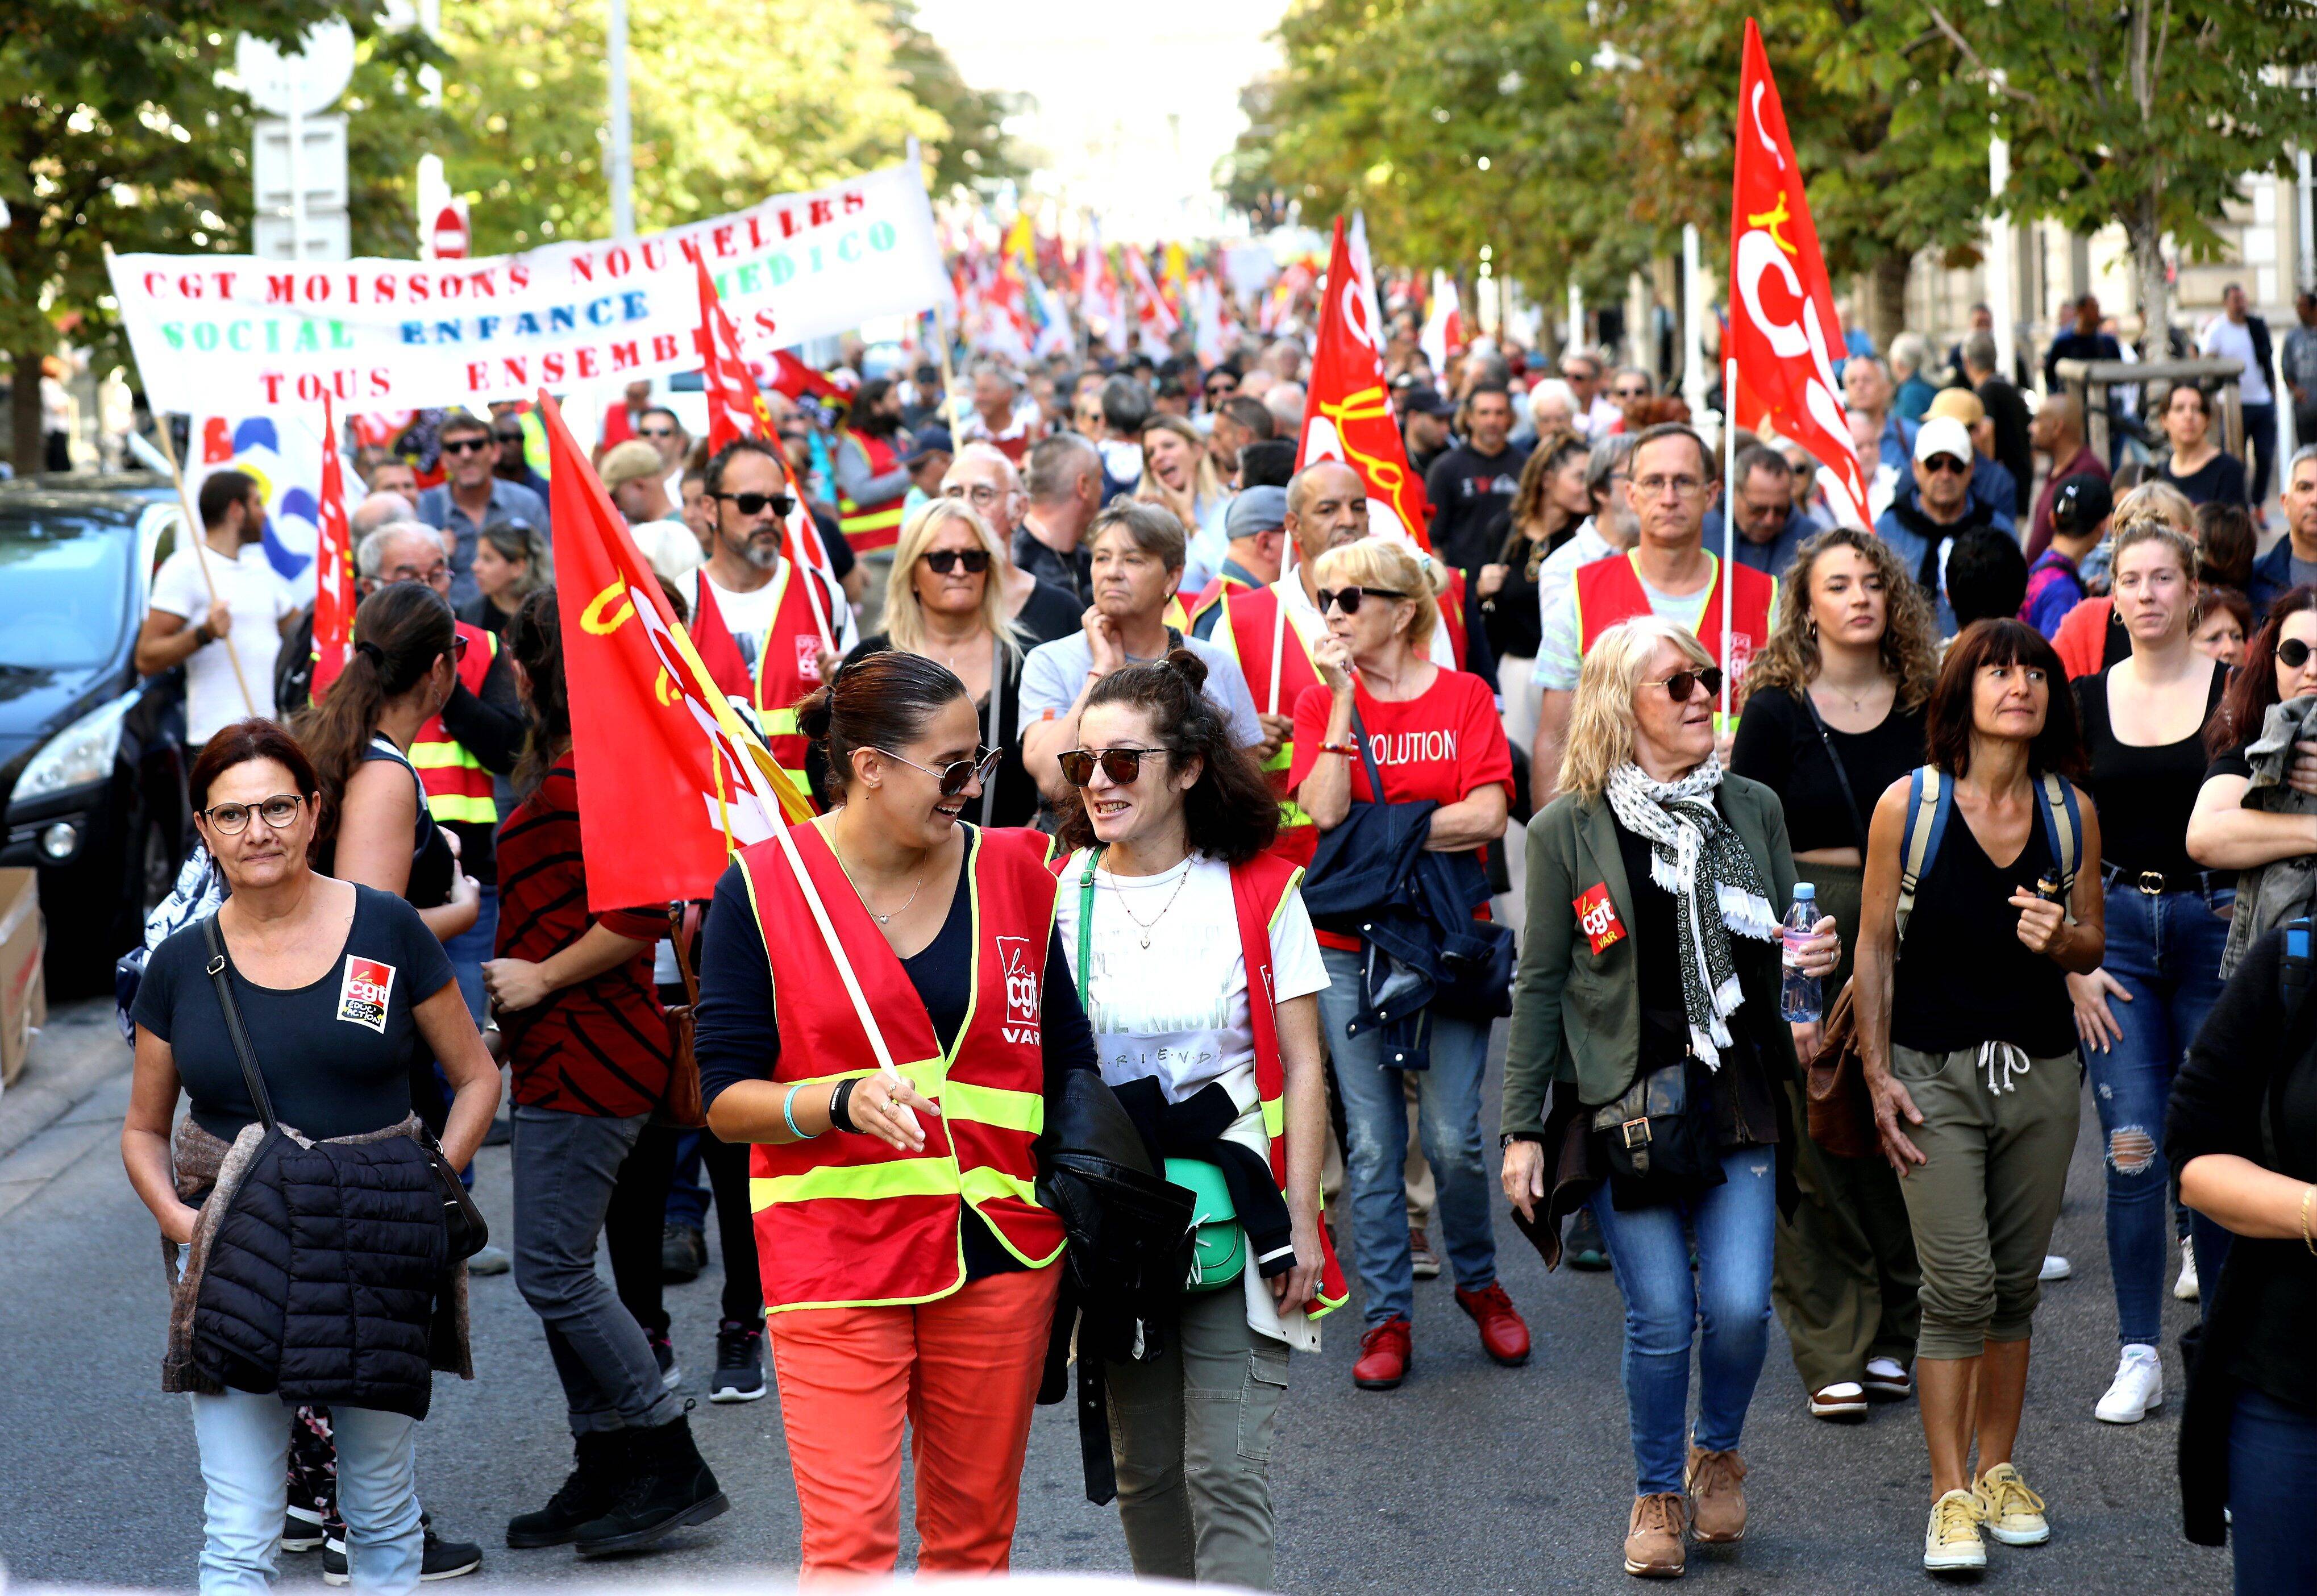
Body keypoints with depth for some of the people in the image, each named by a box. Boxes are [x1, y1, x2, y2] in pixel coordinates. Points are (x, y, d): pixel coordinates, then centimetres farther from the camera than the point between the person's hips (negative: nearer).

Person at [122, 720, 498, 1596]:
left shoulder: (387, 930, -1)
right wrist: (177, 1217, -6)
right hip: (236, 1257, 1)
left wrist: (429, 1184, -7)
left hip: (378, 1262, -1)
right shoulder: (181, 964, 4)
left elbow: (476, 1076, 7)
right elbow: (144, 1129, 14)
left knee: (382, 1517, 11)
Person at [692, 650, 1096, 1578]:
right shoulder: (765, 886, -5)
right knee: (850, 1542, -9)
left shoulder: (1013, 870, 6)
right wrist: (844, 1102, -23)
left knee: (974, 1534, 11)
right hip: (835, 1262, -3)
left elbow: (1069, 1064, 13)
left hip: (1001, 1251, 3)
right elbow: (725, 1099, -6)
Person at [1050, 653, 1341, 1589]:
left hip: (1235, 1223, -3)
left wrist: (1299, 1220, -6)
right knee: (1143, 1474, 11)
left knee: (1225, 1477, -8)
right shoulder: (1059, 893, 4)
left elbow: (1302, 1069, -1)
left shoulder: (1259, 892, -3)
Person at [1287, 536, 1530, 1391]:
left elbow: (1486, 816, -10)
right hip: (1350, 946, 1)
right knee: (1373, 1144, 0)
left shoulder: (1465, 696, 2)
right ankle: (1387, 1315, 10)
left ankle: (1479, 1281, 21)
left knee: (1453, 1138, -4)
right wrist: (1345, 699, -13)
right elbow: (1324, 811, -12)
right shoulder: (1322, 702, 5)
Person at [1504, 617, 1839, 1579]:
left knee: (1740, 1306, -6)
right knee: (1662, 1317, -2)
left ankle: (1716, 1453, 25)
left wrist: (1818, 956, -6)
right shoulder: (1568, 831, -2)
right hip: (1623, 1105, -2)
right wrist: (1522, 1128, -2)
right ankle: (1657, 1495, 21)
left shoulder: (1752, 810, 8)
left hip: (1737, 1098, 2)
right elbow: (1541, 984, 1)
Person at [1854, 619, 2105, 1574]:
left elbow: (2092, 944, 11)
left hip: (2042, 1073, 3)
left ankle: (1999, 1468, 24)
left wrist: (2060, 938, -13)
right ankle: (1951, 1495, 0)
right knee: (1959, 1289, -8)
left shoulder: (2073, 811, 1)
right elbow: (1876, 948, -1)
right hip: (1935, 1073, -3)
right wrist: (1877, 1075, -5)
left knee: (2017, 1283, 10)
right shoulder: (1908, 805, -7)